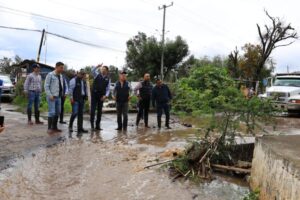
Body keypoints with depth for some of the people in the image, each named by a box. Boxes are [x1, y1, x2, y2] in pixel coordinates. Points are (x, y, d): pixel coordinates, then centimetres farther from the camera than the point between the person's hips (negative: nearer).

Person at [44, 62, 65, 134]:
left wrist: (62, 94, 8)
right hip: (52, 97, -7)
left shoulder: (60, 76, 13)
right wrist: (50, 95, -18)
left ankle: (54, 127, 19)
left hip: (58, 97, 7)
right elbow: (46, 86, -11)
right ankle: (49, 128, -1)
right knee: (52, 112, -10)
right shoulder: (50, 75, -7)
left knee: (57, 112, 10)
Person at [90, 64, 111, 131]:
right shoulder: (97, 75, 3)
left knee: (99, 111, 8)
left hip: (101, 96, 2)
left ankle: (98, 125, 17)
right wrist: (97, 66, -31)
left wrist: (106, 95, -11)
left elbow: (108, 88, 3)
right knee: (93, 110, -5)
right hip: (94, 95, -2)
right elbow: (92, 70, -16)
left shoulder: (108, 79, 5)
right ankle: (92, 125, 2)